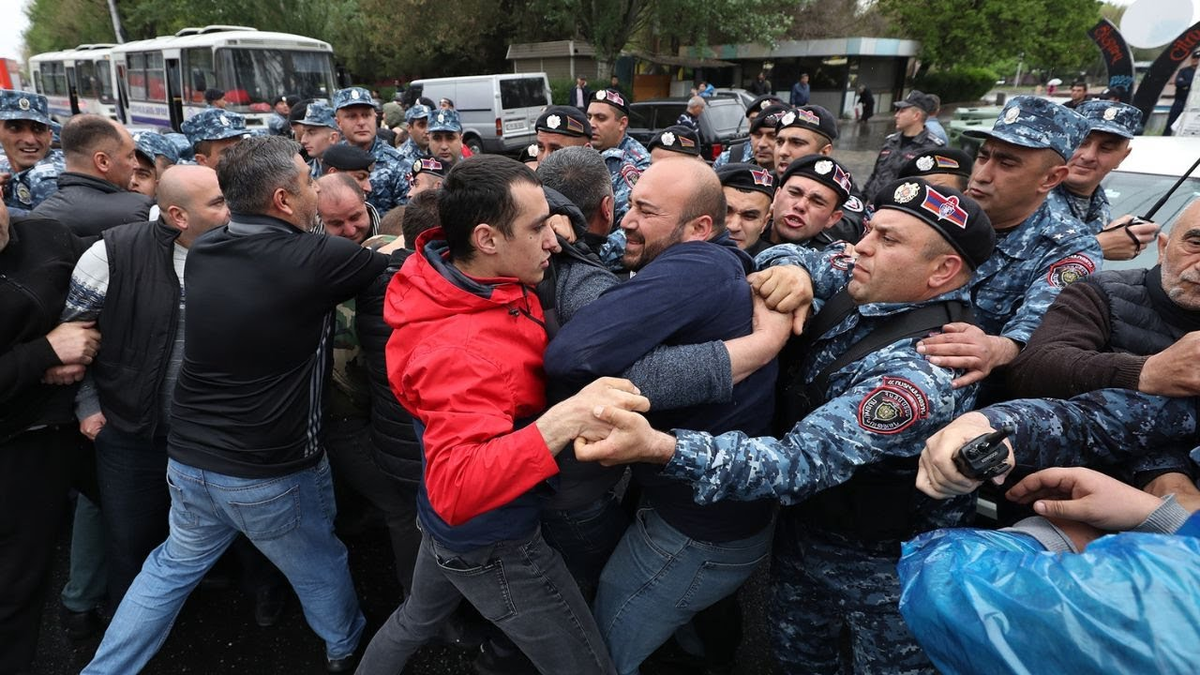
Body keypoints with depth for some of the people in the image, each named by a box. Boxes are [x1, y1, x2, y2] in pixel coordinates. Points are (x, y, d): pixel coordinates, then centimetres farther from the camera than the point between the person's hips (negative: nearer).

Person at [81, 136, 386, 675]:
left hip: (189, 459, 5)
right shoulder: (314, 259, -23)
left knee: (175, 564, 29)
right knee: (318, 565, 22)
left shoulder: (203, 251, -3)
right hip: (269, 474, -5)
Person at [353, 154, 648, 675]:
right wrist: (561, 423, -53)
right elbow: (455, 488, -45)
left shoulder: (449, 269, -11)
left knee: (417, 619, 36)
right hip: (493, 548, -9)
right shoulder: (463, 351, -37)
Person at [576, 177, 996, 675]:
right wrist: (792, 270, -24)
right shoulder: (866, 287, -10)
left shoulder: (923, 372, -34)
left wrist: (659, 448, -53)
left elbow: (801, 463, -40)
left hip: (882, 561, -7)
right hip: (804, 526, 7)